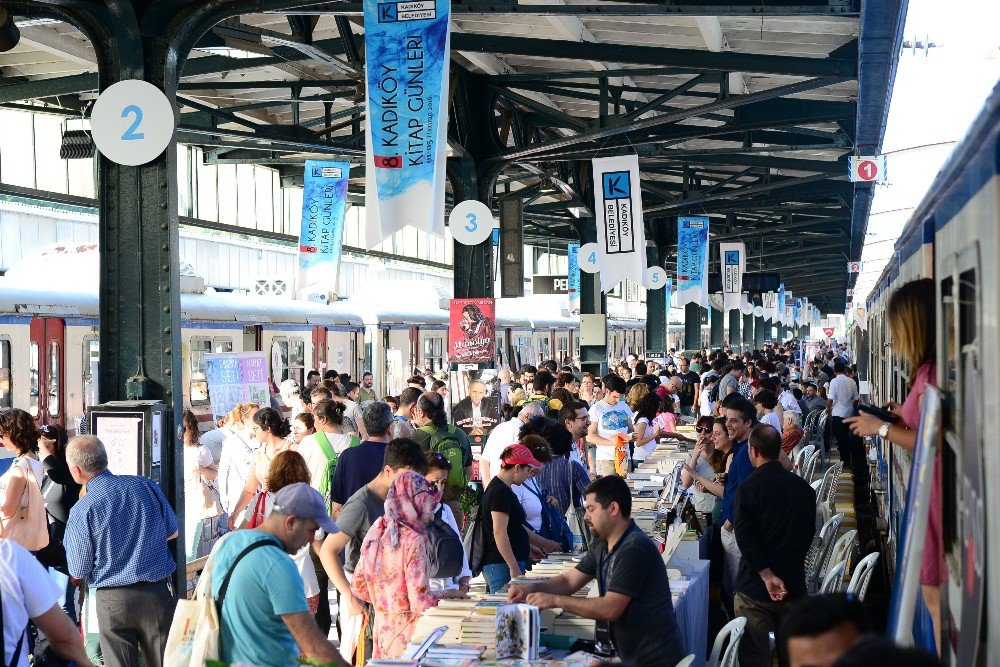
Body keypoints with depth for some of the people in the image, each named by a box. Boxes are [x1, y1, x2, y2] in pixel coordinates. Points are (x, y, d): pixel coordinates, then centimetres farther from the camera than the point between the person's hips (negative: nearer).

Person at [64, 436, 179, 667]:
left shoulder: (81, 511, -13)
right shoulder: (146, 486, -3)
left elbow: (79, 574, -6)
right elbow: (173, 531, 11)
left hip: (113, 601, -3)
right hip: (159, 593, 3)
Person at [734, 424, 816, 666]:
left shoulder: (748, 487, -13)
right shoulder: (803, 487, 2)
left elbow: (745, 537, -18)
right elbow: (809, 533, 11)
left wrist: (767, 576, -16)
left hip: (755, 586, -5)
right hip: (794, 583, 5)